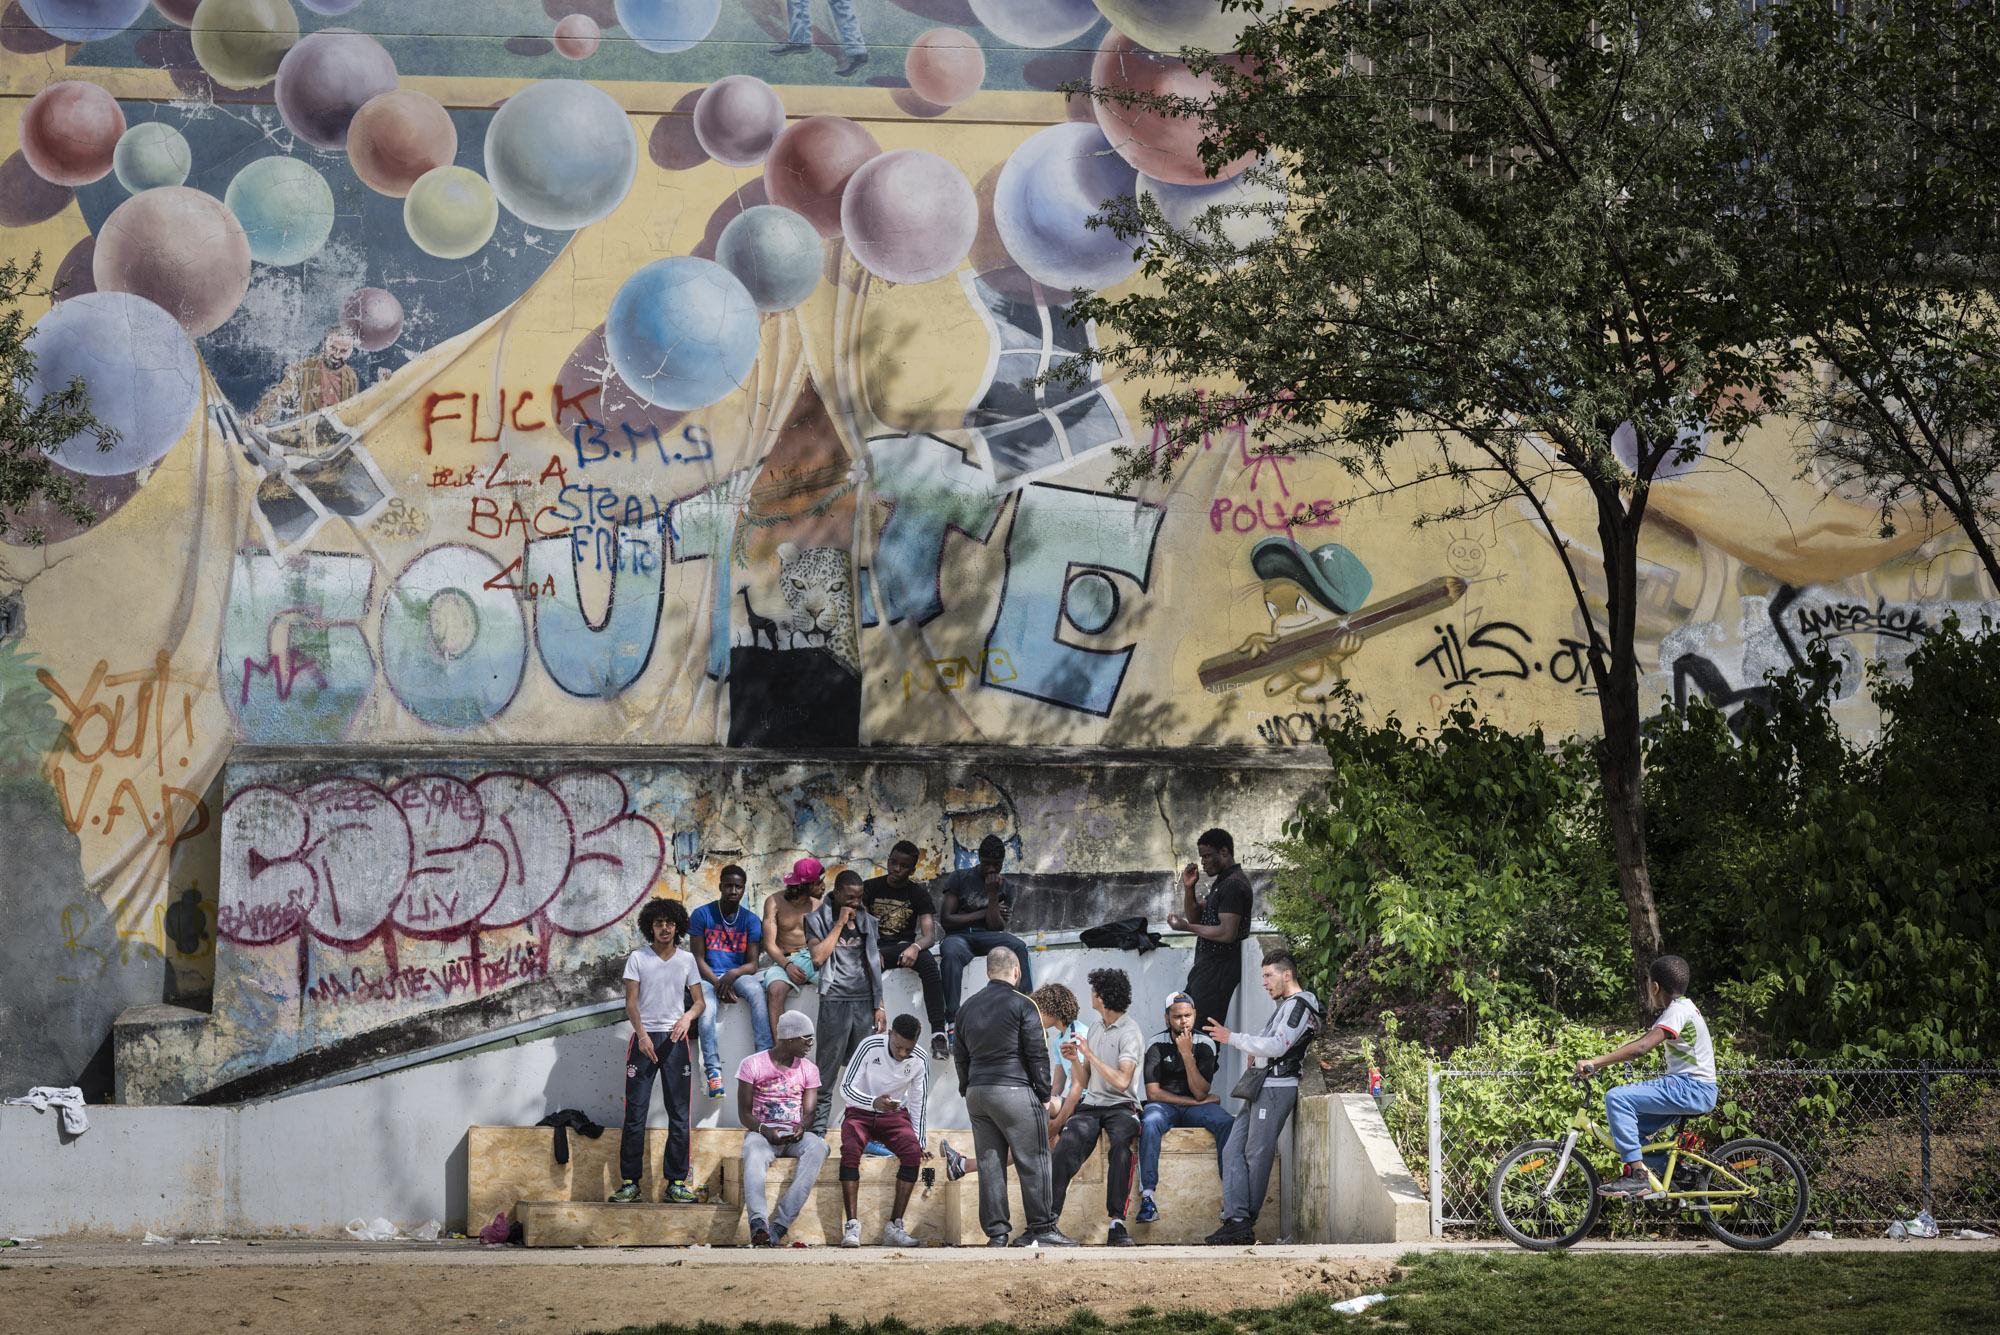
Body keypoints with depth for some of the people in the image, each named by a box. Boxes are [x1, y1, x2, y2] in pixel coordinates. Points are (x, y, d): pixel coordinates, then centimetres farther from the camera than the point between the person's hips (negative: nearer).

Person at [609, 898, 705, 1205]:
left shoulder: (686, 959, 9)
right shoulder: (638, 959, 3)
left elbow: (699, 1002, 9)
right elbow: (631, 1002, -2)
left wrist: (688, 1016, -14)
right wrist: (642, 1034, -18)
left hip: (675, 1040, 2)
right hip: (644, 1038, -2)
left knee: (680, 1114, 0)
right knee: (635, 1112, -5)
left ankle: (676, 1182, 3)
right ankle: (629, 1182, -1)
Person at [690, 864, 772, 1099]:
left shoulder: (751, 920, 5)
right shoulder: (702, 915, 0)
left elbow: (752, 964, 1)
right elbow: (699, 959, -3)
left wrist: (733, 974, -22)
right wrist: (719, 986, -17)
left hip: (738, 974, 1)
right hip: (709, 977, -1)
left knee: (757, 992, -33)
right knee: (707, 1009, -35)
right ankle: (713, 1069, -34)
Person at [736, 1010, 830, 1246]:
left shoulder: (809, 1070, 13)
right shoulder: (752, 1065, 3)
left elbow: (808, 1111, 5)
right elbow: (744, 1112, 0)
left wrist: (801, 1127, -20)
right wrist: (764, 1130, -20)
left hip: (794, 1135, 3)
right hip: (761, 1132, -3)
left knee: (818, 1147, -33)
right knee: (754, 1152, -39)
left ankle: (780, 1225, -42)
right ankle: (758, 1224, -57)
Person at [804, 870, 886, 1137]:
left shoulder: (866, 921, 15)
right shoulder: (818, 919, 2)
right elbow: (818, 957, -13)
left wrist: (879, 1007, 12)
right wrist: (840, 924, -10)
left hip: (865, 1002, 4)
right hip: (835, 1002, -4)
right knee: (827, 1072, -6)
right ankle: (816, 1132, -5)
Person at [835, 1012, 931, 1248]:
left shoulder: (919, 1062, -7)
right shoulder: (870, 1046, -17)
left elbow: (918, 1104, 4)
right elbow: (846, 1087, -16)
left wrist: (920, 1142, -1)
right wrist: (874, 1102, -34)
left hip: (895, 1116, 2)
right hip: (861, 1113, -2)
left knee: (912, 1152, -29)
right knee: (850, 1149, -34)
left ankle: (895, 1226, -26)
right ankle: (852, 1225, -35)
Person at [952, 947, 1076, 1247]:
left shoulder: (968, 1007, 14)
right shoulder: (1022, 1005, -5)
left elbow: (960, 1056, 18)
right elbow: (1037, 1054, -7)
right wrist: (1044, 1095, 0)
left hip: (976, 1094, 6)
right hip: (1014, 1091, -6)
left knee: (989, 1164, 6)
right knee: (1033, 1162, -2)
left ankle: (996, 1232, 4)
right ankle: (1042, 1228, -3)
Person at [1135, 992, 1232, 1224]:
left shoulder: (1204, 1044, -1)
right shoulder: (1158, 1045, -3)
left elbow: (1200, 1093, -10)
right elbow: (1153, 1093, -9)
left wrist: (1187, 1055, -19)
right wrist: (1194, 1101, -10)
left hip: (1195, 1106, 2)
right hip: (1164, 1106, -1)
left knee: (1227, 1123, -29)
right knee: (1150, 1122, -37)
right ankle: (1147, 1196, -41)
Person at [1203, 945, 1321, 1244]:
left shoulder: (1299, 1005, -9)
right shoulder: (1284, 1005, 24)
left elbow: (1277, 1046, -19)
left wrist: (1232, 1038, -16)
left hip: (1276, 1087, -10)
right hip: (1261, 1086, 10)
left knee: (1257, 1155, -7)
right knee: (1233, 1151, 0)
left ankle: (1243, 1223, -3)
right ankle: (1236, 1220, -7)